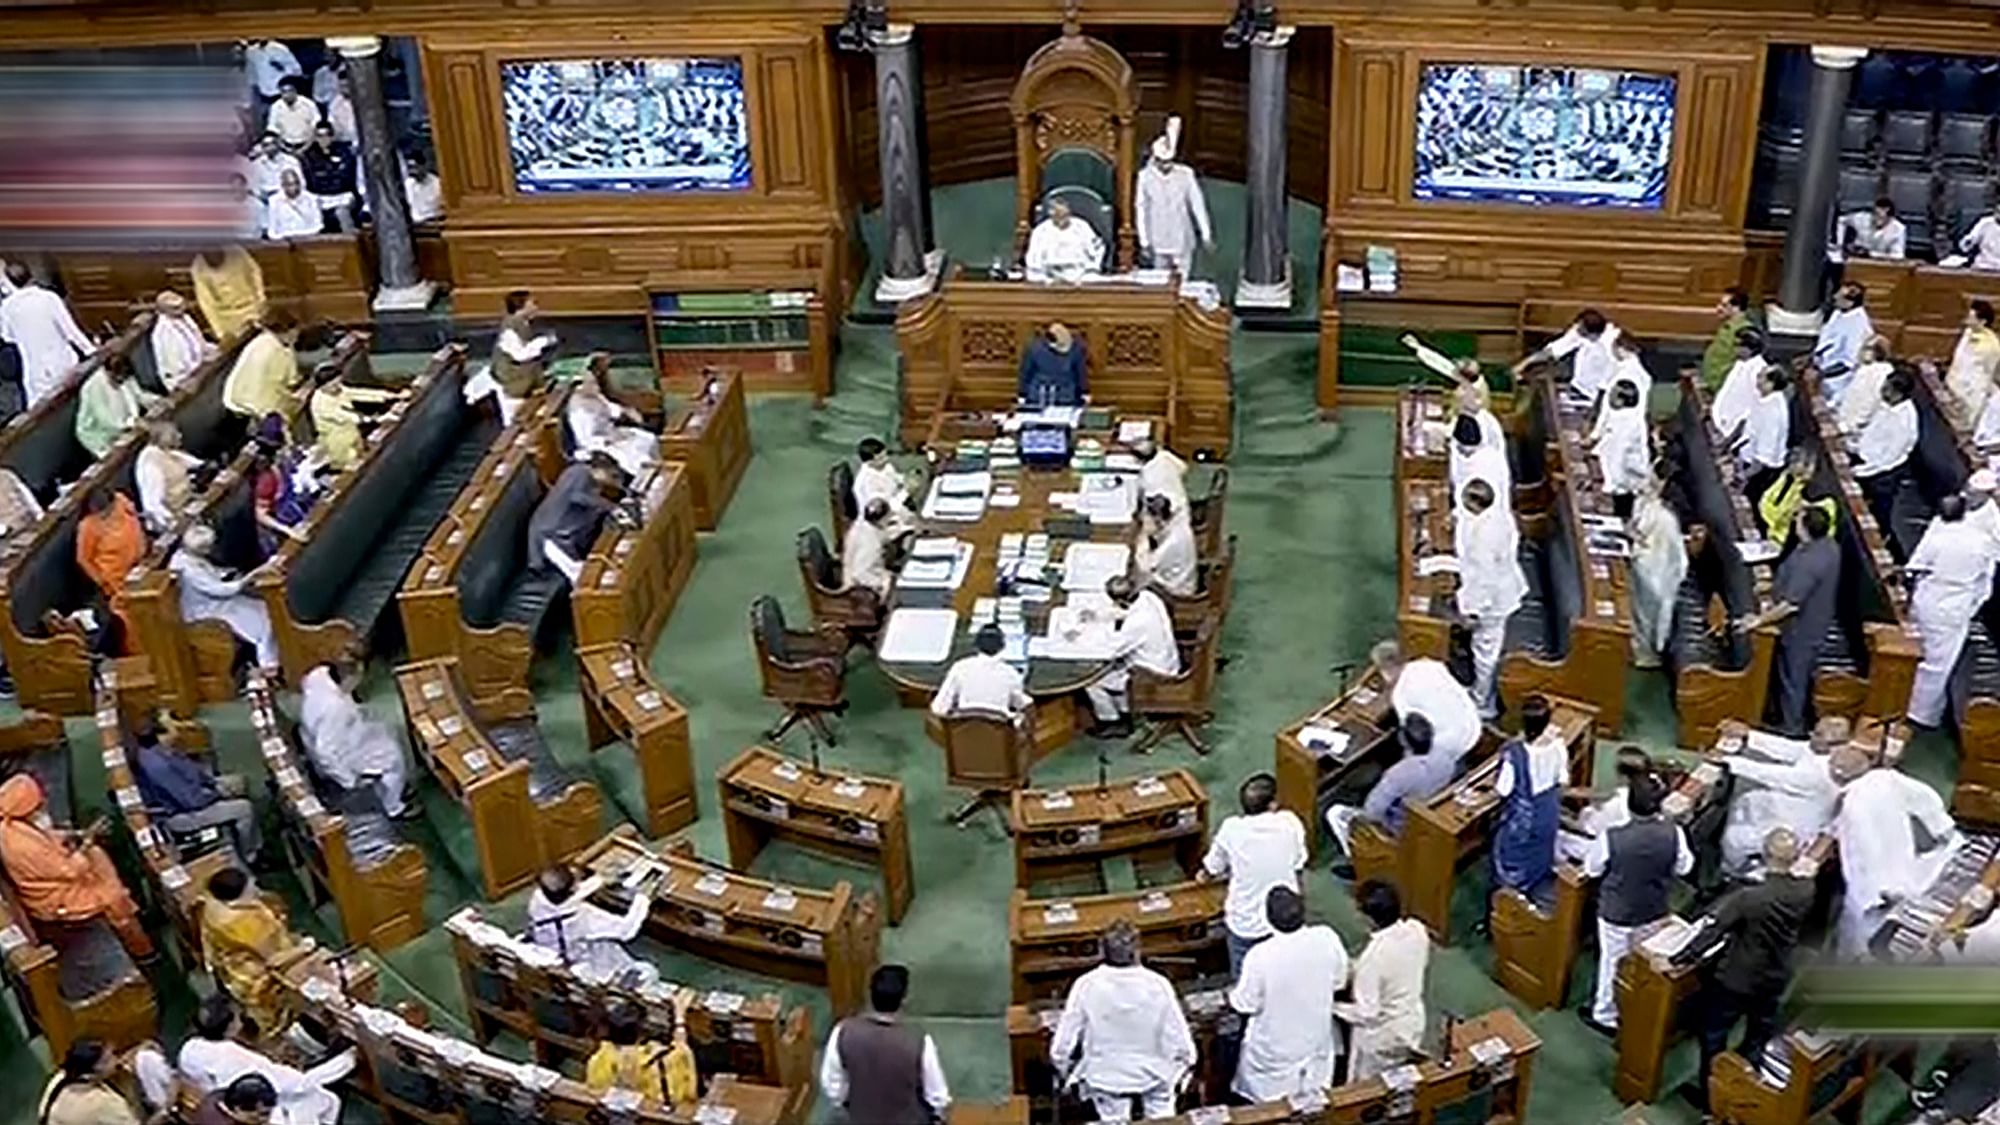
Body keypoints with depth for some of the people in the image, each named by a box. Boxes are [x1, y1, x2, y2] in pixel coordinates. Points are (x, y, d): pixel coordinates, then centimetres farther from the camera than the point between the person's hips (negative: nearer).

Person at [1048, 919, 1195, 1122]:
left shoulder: (1086, 985, -22)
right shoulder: (1158, 985, -23)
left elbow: (1061, 1046, -15)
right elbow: (1180, 1043, -16)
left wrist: (1065, 1071, 5)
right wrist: (1186, 1063, 5)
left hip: (1105, 1079, 0)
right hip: (1153, 1075, 0)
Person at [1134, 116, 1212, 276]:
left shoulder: (1185, 175, -11)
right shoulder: (1145, 176, -8)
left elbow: (1198, 205, -5)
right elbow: (1141, 210, -1)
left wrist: (1206, 234, -2)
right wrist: (1144, 241, 1)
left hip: (1182, 242, -1)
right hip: (1158, 243, 1)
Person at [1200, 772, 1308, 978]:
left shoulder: (1231, 829, -17)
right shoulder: (1290, 822, -15)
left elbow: (1213, 870, -2)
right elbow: (1299, 864, 0)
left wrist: (1206, 874, 22)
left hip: (1245, 923, -1)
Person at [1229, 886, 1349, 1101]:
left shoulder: (1260, 956, -31)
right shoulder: (1327, 939, -21)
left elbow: (1245, 1005, -17)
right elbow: (1339, 982, -4)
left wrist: (1232, 996, 4)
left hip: (1274, 1053, -3)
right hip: (1316, 1042, 3)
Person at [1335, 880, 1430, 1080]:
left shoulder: (1373, 957, -36)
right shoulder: (1418, 930, -17)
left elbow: (1366, 1013, -30)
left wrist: (1332, 1007, -14)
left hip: (1381, 1040, -6)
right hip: (1413, 1026, 6)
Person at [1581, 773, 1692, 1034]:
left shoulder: (1612, 837, -30)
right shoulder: (1673, 833, -22)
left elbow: (1592, 869, -12)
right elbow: (1683, 867, -4)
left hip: (1616, 912, -3)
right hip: (1654, 912, 3)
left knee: (1612, 961, 19)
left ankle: (1605, 1015, 37)